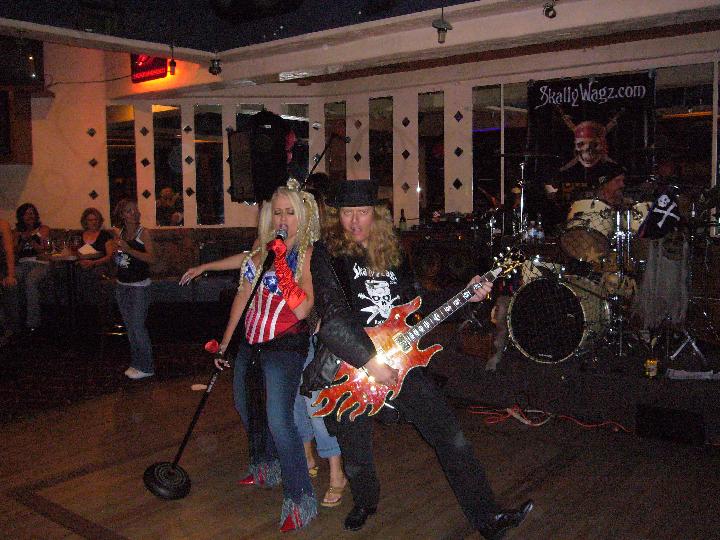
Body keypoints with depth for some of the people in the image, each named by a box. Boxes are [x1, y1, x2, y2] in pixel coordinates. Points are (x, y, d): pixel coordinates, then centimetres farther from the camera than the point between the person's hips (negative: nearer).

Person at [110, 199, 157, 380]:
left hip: (139, 285, -7)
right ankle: (136, 363, 25)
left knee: (137, 326, -5)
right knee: (129, 326, 13)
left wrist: (128, 249, -25)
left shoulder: (143, 232, -8)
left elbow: (151, 258, -19)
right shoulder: (121, 233, 9)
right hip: (122, 285, 7)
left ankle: (146, 366, 5)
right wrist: (115, 251, -2)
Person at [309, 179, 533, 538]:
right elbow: (332, 319, -19)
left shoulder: (391, 252, 8)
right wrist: (369, 362, -24)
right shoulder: (326, 253, -9)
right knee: (356, 455, 10)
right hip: (349, 368, -4)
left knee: (450, 435, 0)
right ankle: (365, 502, 43)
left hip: (397, 359, 4)